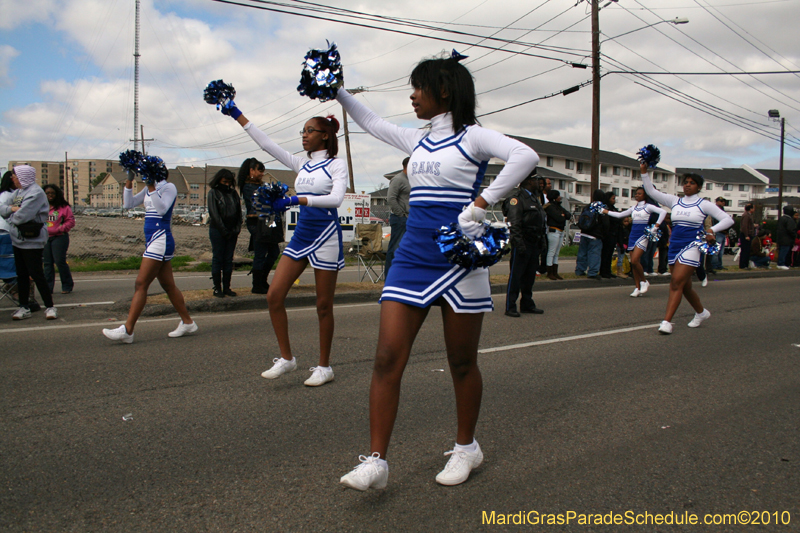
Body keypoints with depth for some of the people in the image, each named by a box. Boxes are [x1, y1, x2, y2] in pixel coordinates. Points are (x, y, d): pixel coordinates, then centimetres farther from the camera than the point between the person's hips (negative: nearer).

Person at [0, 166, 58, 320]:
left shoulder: (36, 192, -16)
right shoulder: (17, 192, 13)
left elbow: (21, 216, -22)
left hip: (32, 241, -9)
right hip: (18, 239, 9)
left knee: (36, 275, -6)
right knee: (21, 275, 12)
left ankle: (50, 307, 4)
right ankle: (24, 307, 20)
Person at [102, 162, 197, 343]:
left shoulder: (169, 187, -6)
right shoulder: (148, 189, 18)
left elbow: (162, 209, -21)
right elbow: (128, 204, 13)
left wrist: (152, 187, -25)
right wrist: (129, 181, 4)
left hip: (161, 240, -9)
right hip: (153, 241, 9)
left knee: (141, 284, -11)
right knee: (168, 286, 11)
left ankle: (127, 330, -9)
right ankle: (188, 323, 19)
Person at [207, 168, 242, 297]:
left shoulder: (233, 193, 13)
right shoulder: (213, 193, 0)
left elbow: (239, 212, 11)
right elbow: (214, 214, -7)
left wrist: (237, 229, -2)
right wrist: (224, 231, -12)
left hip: (232, 232, 4)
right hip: (217, 231, -4)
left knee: (229, 259, 5)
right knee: (217, 259, -2)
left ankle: (227, 287, 9)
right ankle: (217, 288, 1)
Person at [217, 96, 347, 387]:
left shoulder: (336, 165, -3)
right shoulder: (301, 164, 14)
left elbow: (336, 198, -19)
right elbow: (266, 143, 14)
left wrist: (295, 199, -25)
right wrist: (237, 115, 12)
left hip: (326, 236, -6)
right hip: (300, 236, 6)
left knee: (324, 305, 1)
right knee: (274, 296, -2)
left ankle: (324, 366, 14)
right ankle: (286, 358, 12)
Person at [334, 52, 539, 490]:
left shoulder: (472, 137, -2)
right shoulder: (417, 141, 17)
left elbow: (525, 156, -20)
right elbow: (370, 123, 33)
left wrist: (480, 204, -22)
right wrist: (337, 91, 34)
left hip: (458, 260, -5)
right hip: (412, 258, 6)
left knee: (462, 362, 8)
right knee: (387, 358, -5)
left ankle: (466, 448, 28)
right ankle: (376, 461, 1)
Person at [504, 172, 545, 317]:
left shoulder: (534, 197, 18)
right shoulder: (517, 198, -11)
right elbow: (514, 224, -18)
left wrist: (541, 241, 18)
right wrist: (519, 243, -23)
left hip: (534, 244, 9)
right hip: (523, 244, -9)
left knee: (530, 275, 14)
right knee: (516, 276, -4)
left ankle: (527, 304, 24)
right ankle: (510, 307, 2)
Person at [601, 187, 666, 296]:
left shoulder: (648, 207, -1)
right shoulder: (633, 208, 16)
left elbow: (663, 212, -13)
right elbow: (619, 215, 20)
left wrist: (656, 226, -18)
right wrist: (605, 211, 16)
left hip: (643, 235, -6)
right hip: (633, 235, 6)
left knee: (635, 261, -19)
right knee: (633, 263, 3)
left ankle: (644, 281, 2)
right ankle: (637, 288, 9)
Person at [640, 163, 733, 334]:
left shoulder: (704, 204, 1)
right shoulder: (674, 201, 10)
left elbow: (728, 220, 1)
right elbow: (651, 191, 4)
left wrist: (712, 230, -14)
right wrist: (644, 172, -6)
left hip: (692, 246, -5)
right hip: (675, 245, 5)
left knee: (677, 282, -17)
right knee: (685, 286, 14)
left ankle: (666, 322, -19)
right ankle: (701, 312, 39)